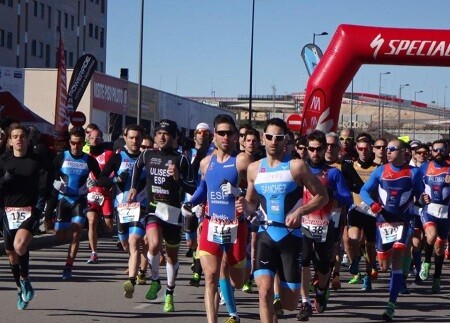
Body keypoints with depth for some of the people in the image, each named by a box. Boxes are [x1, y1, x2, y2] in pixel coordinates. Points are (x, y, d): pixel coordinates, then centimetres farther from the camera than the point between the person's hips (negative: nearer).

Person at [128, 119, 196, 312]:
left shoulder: (181, 159, -3)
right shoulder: (147, 156, 7)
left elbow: (192, 189, -6)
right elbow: (137, 167, 31)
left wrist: (177, 177, -21)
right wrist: (134, 187, 25)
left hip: (173, 211, -1)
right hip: (153, 209, 1)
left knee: (172, 255, 10)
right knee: (154, 244, -26)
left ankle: (169, 294, 28)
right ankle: (155, 280, -1)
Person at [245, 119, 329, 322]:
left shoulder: (296, 166, -4)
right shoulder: (254, 169, 8)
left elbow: (322, 196, -1)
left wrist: (300, 211, -16)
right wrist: (245, 207, -4)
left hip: (290, 235, -2)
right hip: (266, 234, 2)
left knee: (289, 304, 4)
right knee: (264, 291, -17)